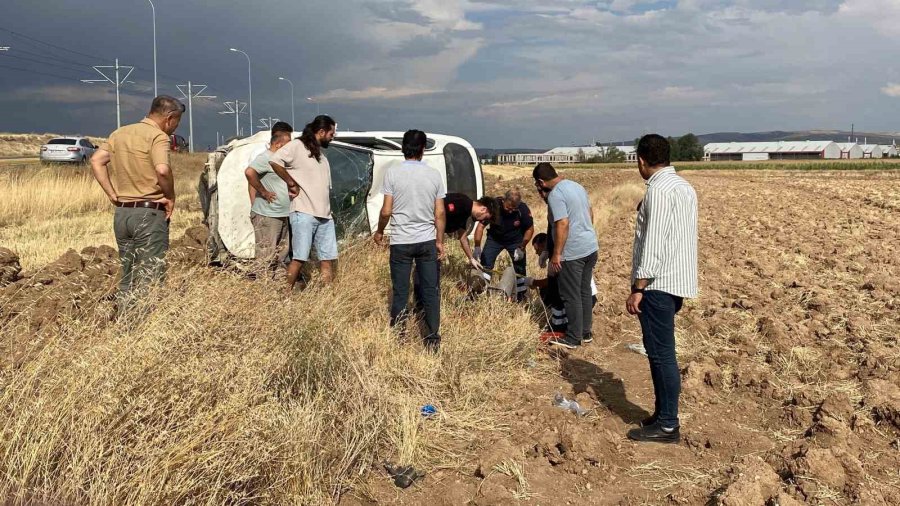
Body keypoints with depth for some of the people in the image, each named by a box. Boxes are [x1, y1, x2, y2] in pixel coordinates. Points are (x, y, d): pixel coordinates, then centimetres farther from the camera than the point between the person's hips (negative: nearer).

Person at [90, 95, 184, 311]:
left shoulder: (120, 133, 14)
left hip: (121, 212, 8)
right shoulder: (158, 136, -10)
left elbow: (96, 161, 10)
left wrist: (112, 195, 7)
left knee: (127, 277, 15)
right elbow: (162, 170, -26)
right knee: (150, 279, -4)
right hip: (149, 213, -7)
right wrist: (170, 197, -10)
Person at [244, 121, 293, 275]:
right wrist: (263, 192, -22)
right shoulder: (265, 157, -15)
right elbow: (249, 172, -32)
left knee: (282, 255, 17)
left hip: (282, 216, 10)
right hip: (267, 216, -10)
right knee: (266, 257, -6)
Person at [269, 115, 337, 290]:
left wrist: (327, 210, 9)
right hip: (304, 213, -8)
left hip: (325, 216, 8)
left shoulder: (321, 155, 22)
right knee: (299, 259, -7)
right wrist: (292, 184, -10)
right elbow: (274, 161, -17)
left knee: (328, 259, 5)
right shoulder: (297, 146, -3)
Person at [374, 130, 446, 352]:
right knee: (430, 291, 8)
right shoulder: (434, 174, 0)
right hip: (427, 241, 2)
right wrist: (440, 241, 8)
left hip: (401, 242, -1)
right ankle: (433, 338, 11)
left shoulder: (393, 172, -6)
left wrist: (379, 232, 10)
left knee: (400, 291, 7)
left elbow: (386, 211, -7)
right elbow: (439, 214, -1)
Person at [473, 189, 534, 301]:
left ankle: (521, 296, 17)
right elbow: (481, 226, -23)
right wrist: (477, 247, -30)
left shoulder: (523, 209, -27)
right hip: (495, 239, 0)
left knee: (519, 268, 0)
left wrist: (522, 248, -16)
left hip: (515, 241, 0)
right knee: (484, 265, -9)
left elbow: (530, 229, -11)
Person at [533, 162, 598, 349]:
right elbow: (590, 213, 19)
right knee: (585, 291, 18)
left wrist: (556, 254, -18)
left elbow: (563, 224, -23)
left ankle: (573, 338, 11)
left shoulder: (555, 195, -17)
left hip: (573, 252, -9)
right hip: (591, 247, 9)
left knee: (571, 296, 2)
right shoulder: (576, 185, 11)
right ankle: (585, 332, 28)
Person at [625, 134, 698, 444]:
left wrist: (638, 288, -19)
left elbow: (653, 244, -21)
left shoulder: (658, 190, -16)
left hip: (658, 283, -10)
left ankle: (667, 426, 4)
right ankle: (663, 416, 25)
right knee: (661, 353, 16)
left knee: (661, 354, -4)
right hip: (676, 280, 10)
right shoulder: (684, 187, 15)